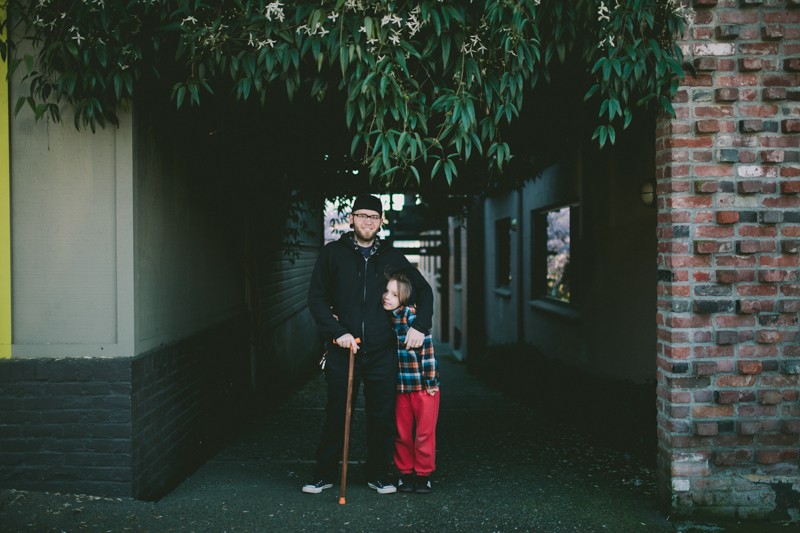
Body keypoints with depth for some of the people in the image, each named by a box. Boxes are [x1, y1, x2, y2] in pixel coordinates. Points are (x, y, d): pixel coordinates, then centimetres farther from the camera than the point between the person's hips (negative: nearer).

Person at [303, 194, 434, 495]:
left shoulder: (391, 257, 9)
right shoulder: (333, 253, 3)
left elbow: (424, 290, 15)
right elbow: (316, 298, 1)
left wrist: (420, 326, 0)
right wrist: (337, 332, -12)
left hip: (382, 352, 2)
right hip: (344, 349, -1)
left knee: (382, 416, 6)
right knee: (336, 414, 5)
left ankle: (378, 475, 20)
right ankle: (324, 475, 18)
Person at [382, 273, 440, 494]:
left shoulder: (412, 315, -14)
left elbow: (426, 349, -14)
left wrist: (430, 380, -14)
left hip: (424, 384, -5)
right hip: (399, 385, 5)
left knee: (425, 432, 4)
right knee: (402, 432, 11)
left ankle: (424, 474, 17)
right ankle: (405, 473, 24)